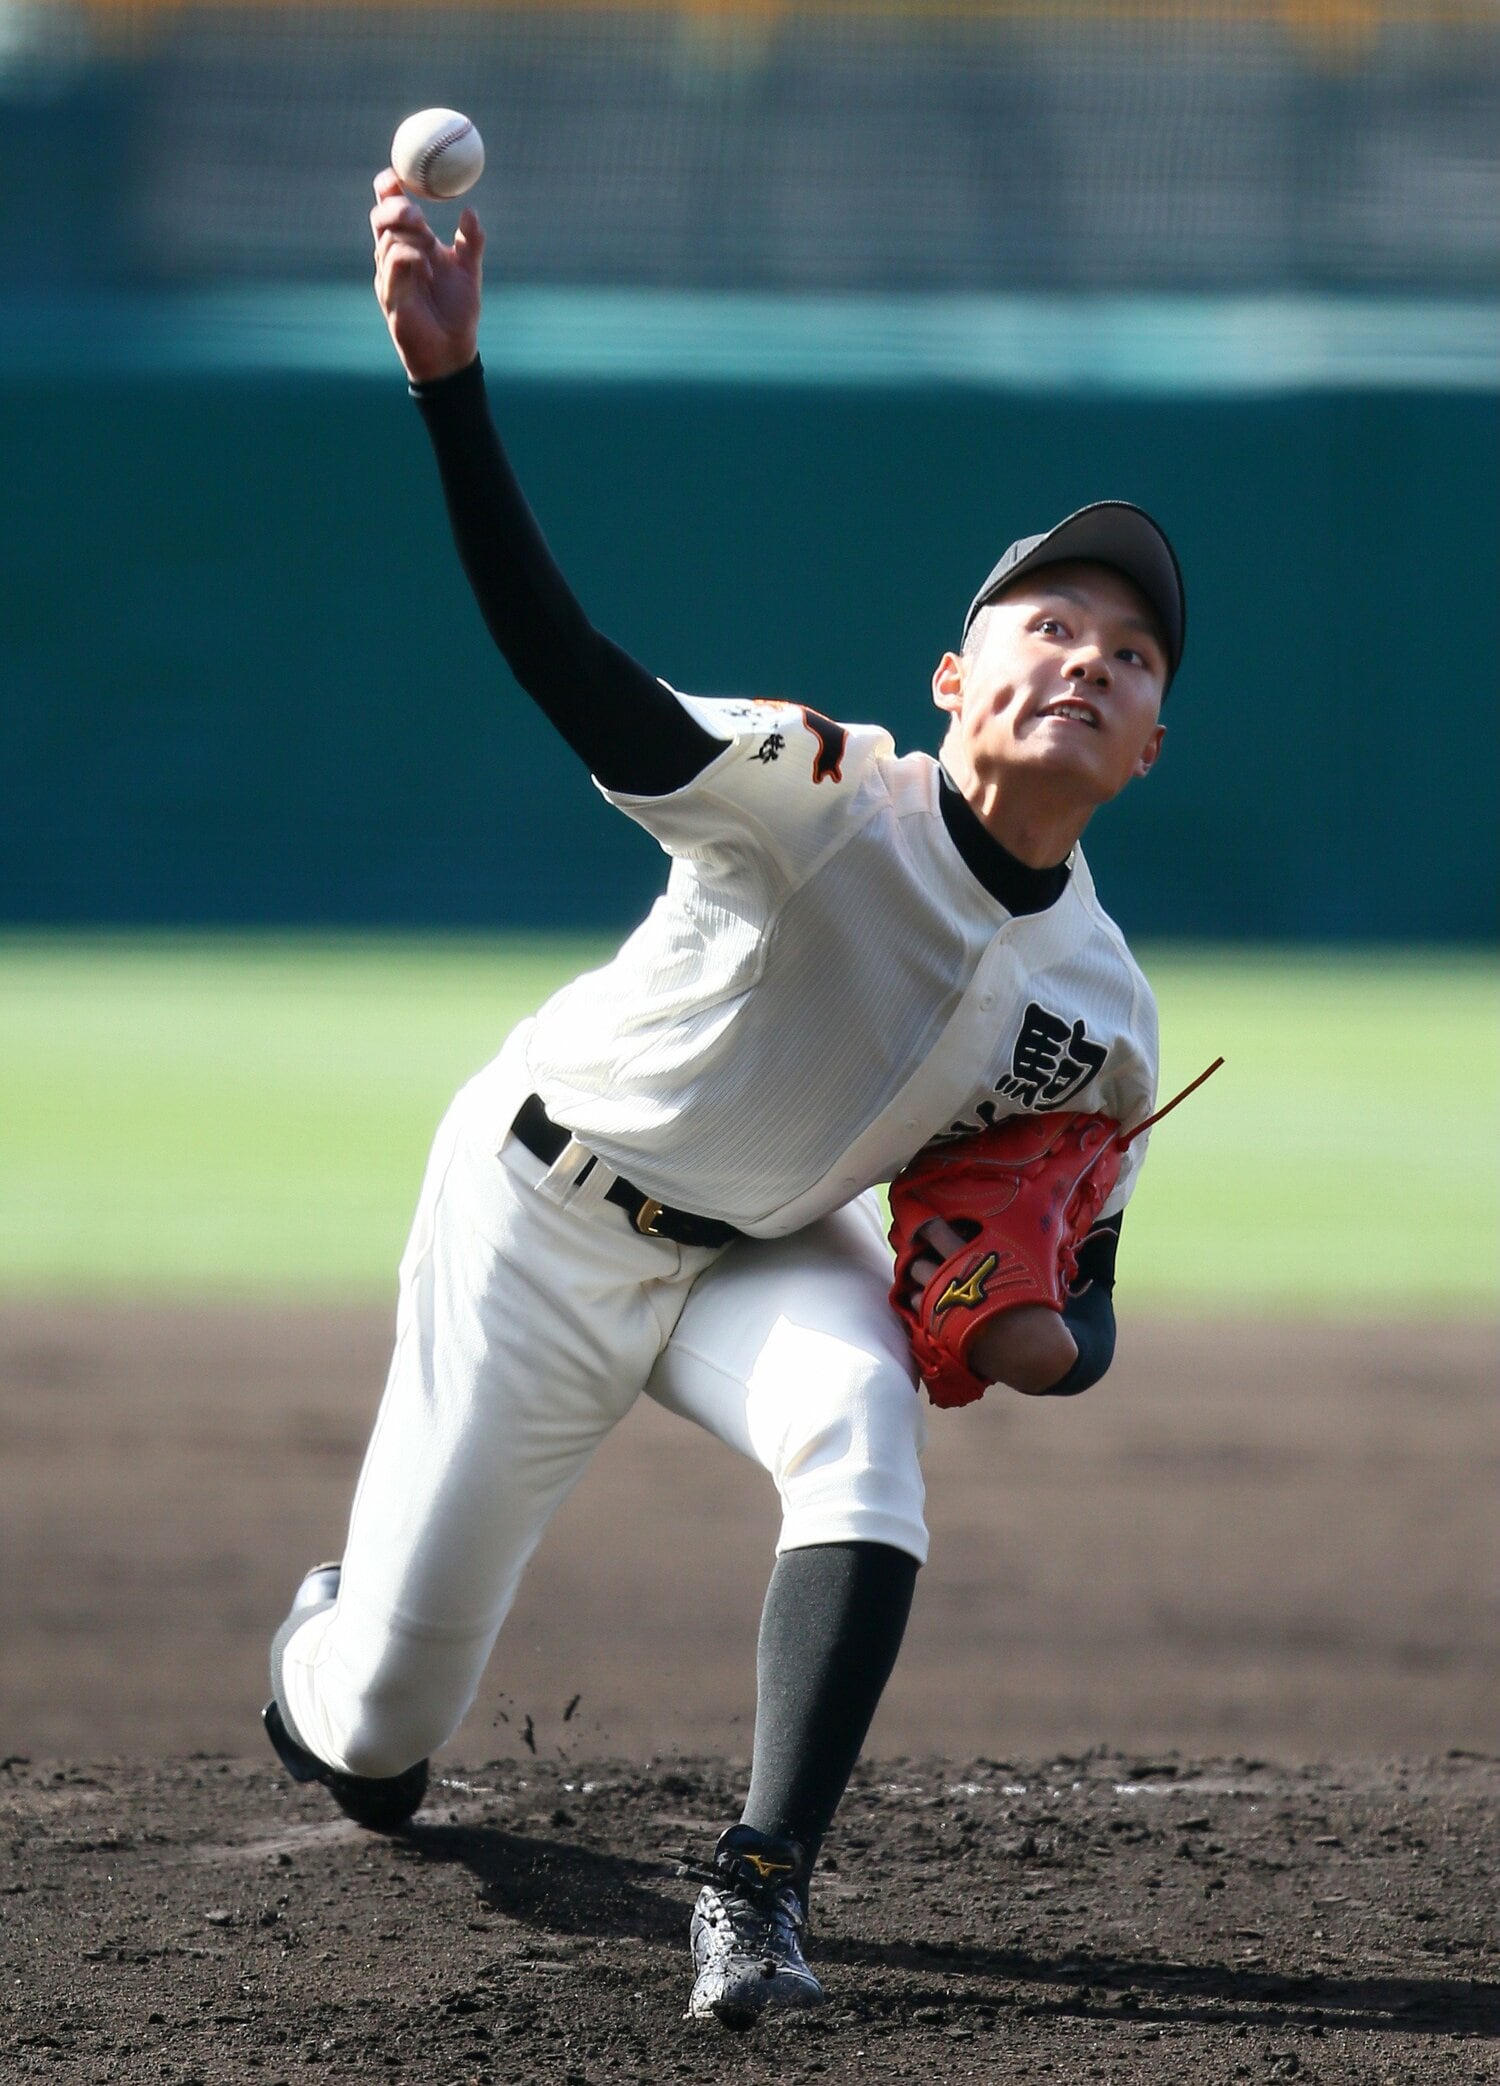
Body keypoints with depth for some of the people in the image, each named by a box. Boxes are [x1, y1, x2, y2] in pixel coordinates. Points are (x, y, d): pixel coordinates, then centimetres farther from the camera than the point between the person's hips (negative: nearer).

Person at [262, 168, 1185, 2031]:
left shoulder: (1105, 1015, -9)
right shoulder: (830, 797, -26)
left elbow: (1083, 1286, 4)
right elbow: (565, 666, -41)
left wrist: (1051, 1338, -23)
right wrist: (450, 381, -56)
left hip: (767, 1253, 3)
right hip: (540, 1222, -3)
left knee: (860, 1428, -33)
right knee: (384, 1725, 1)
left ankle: (759, 1890, -29)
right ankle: (328, 1665, 42)